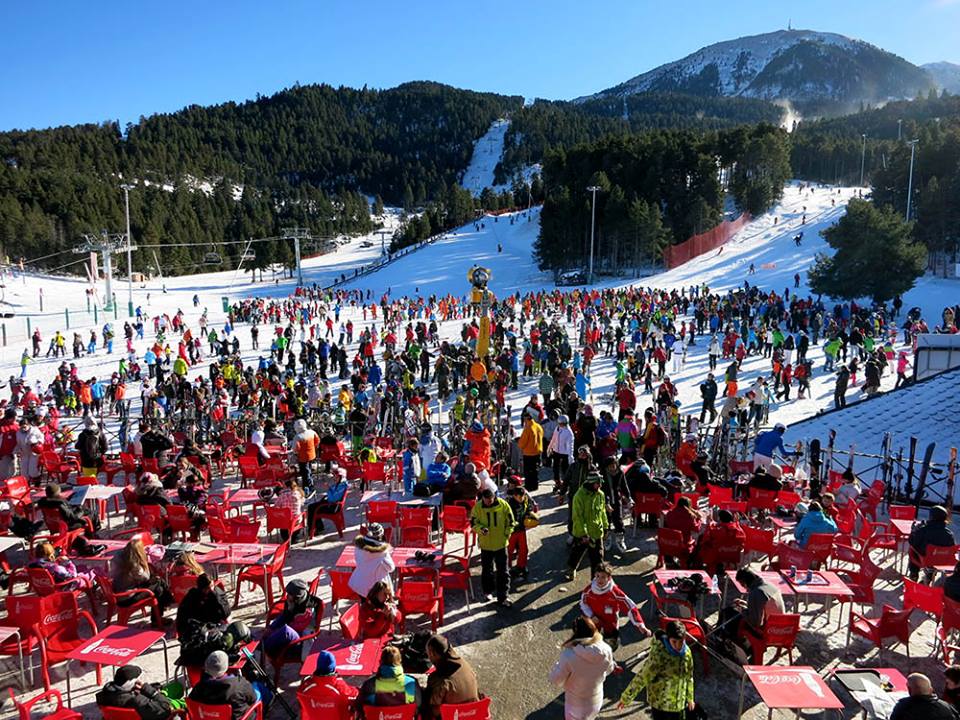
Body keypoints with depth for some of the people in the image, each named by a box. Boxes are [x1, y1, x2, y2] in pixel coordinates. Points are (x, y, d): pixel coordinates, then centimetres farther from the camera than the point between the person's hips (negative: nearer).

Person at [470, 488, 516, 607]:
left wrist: (506, 535, -5)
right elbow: (473, 523, -3)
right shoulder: (478, 507, -10)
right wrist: (481, 529, -22)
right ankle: (488, 591, 35)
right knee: (487, 570, 15)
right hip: (485, 544, 1)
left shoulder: (503, 505, -11)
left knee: (503, 571, 2)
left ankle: (502, 597, 10)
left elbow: (510, 521, 0)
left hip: (501, 543, 0)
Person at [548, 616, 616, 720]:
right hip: (597, 700, 3)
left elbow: (556, 680, -21)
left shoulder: (569, 655, -37)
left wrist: (560, 663, -6)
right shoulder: (606, 650, -24)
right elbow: (608, 670, -2)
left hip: (576, 704, -3)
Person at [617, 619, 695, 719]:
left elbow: (689, 677, 8)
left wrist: (690, 698, 18)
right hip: (660, 703, -5)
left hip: (679, 703, 5)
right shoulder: (658, 653, -26)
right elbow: (643, 676, -21)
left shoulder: (687, 652, -9)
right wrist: (626, 697, -16)